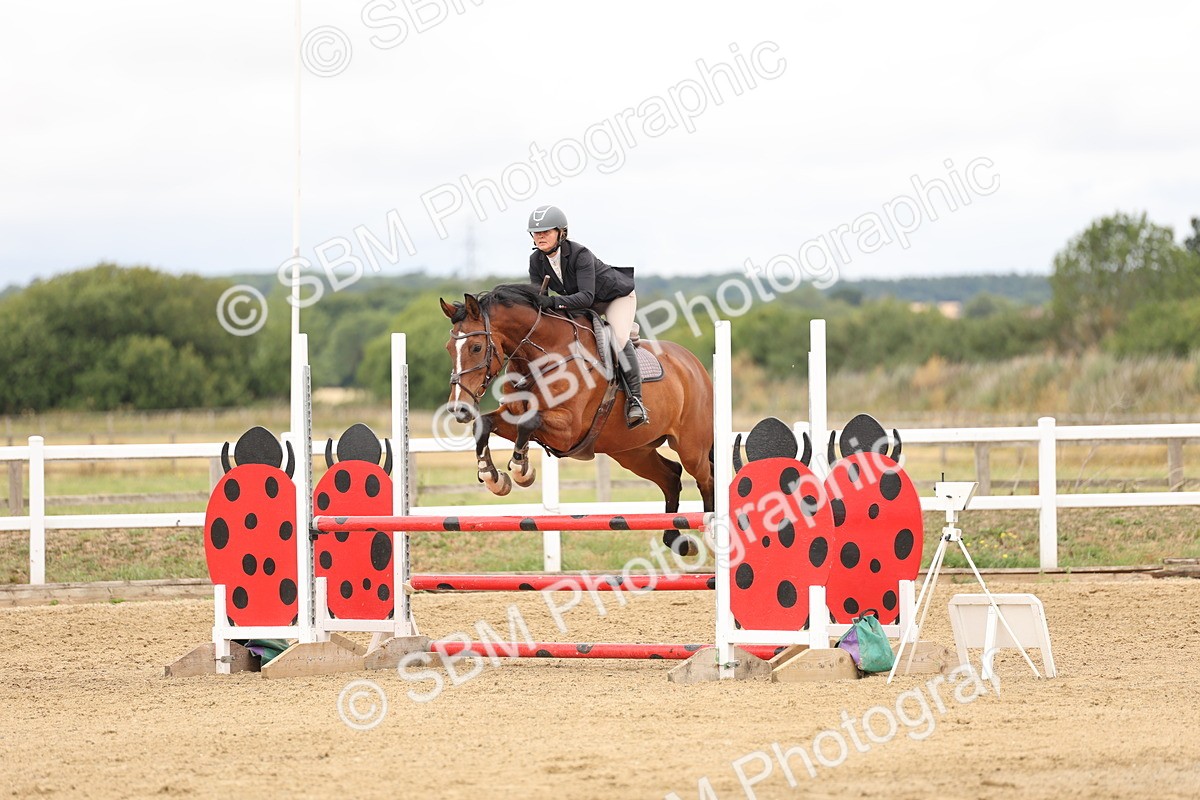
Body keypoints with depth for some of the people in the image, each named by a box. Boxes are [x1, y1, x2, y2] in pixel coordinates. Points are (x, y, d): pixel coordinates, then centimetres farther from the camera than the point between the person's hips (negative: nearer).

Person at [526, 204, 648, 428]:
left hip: (617, 295, -8)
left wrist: (554, 302, -57)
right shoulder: (536, 260, -16)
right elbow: (537, 296, -13)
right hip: (582, 306, 8)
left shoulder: (580, 254, -35)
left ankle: (635, 398, -24)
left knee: (618, 338, -29)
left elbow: (586, 296, -44)